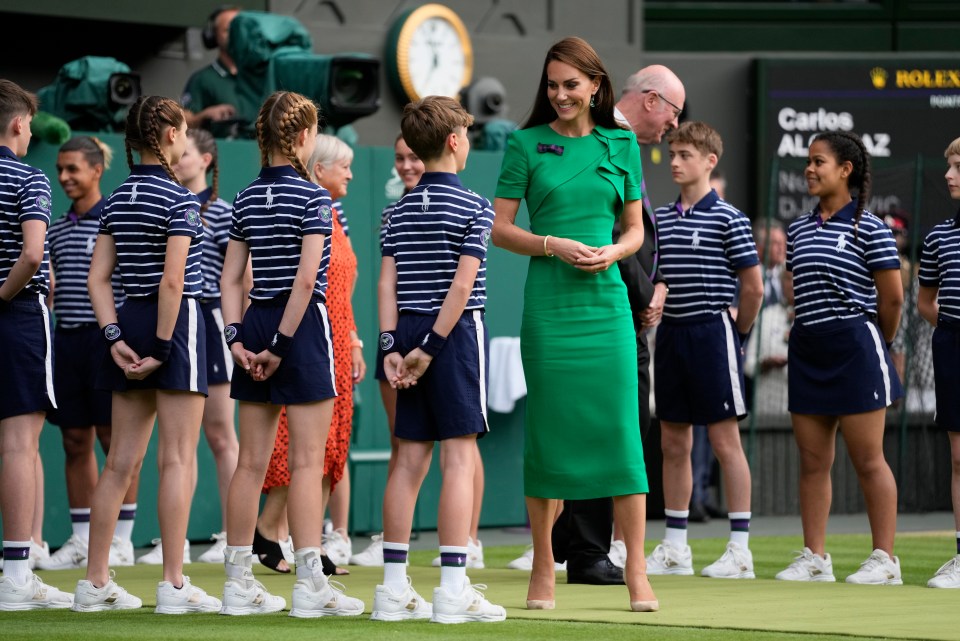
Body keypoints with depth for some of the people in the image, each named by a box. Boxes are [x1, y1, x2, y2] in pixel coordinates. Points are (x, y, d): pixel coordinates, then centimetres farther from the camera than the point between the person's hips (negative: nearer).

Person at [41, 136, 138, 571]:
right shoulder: (56, 230, 15)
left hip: (105, 337, -6)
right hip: (66, 339, 6)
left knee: (115, 439, -2)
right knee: (75, 441, 7)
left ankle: (121, 542, 3)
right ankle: (81, 539, 13)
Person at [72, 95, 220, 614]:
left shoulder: (117, 198, 11)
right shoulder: (179, 198, -11)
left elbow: (98, 277, 7)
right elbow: (173, 280, -18)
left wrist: (116, 337, 1)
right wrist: (163, 347, -15)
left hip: (129, 320, 7)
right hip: (175, 321, -7)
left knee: (121, 460, 10)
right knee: (177, 459, -4)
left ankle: (95, 583, 10)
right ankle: (173, 585, -5)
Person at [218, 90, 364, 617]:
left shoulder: (246, 199, 10)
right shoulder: (313, 199, -10)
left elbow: (231, 277, 6)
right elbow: (307, 277, -18)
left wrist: (236, 337, 1)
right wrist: (282, 344, -16)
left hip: (255, 322, 6)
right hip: (303, 324, -6)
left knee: (252, 461, 8)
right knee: (307, 461, -5)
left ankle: (238, 583, 10)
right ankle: (310, 584, -5)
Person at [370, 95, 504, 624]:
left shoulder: (401, 210, 11)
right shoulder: (474, 208, -6)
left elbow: (387, 281, 4)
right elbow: (463, 286, -14)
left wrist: (392, 347, 0)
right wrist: (431, 347, -13)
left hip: (409, 330, 6)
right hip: (457, 333, -6)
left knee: (410, 458, 7)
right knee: (459, 456, -5)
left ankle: (394, 588, 7)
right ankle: (452, 590, -8)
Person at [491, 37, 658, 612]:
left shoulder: (621, 145, 10)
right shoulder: (527, 144, 4)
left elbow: (636, 228, 14)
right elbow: (499, 227, 2)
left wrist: (613, 252, -7)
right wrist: (553, 245, -12)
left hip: (606, 300, 1)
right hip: (549, 301, -1)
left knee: (621, 429, -2)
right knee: (549, 429, 1)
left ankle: (636, 570, 1)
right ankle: (544, 569, 10)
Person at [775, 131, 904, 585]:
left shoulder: (869, 229, -7)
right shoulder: (799, 229, 12)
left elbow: (892, 297, -5)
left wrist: (875, 344, 5)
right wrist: (811, 330, 13)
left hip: (854, 348, -7)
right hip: (807, 350, 7)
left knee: (867, 460, -3)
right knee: (812, 462, 7)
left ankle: (884, 559, 2)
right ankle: (814, 558, 11)